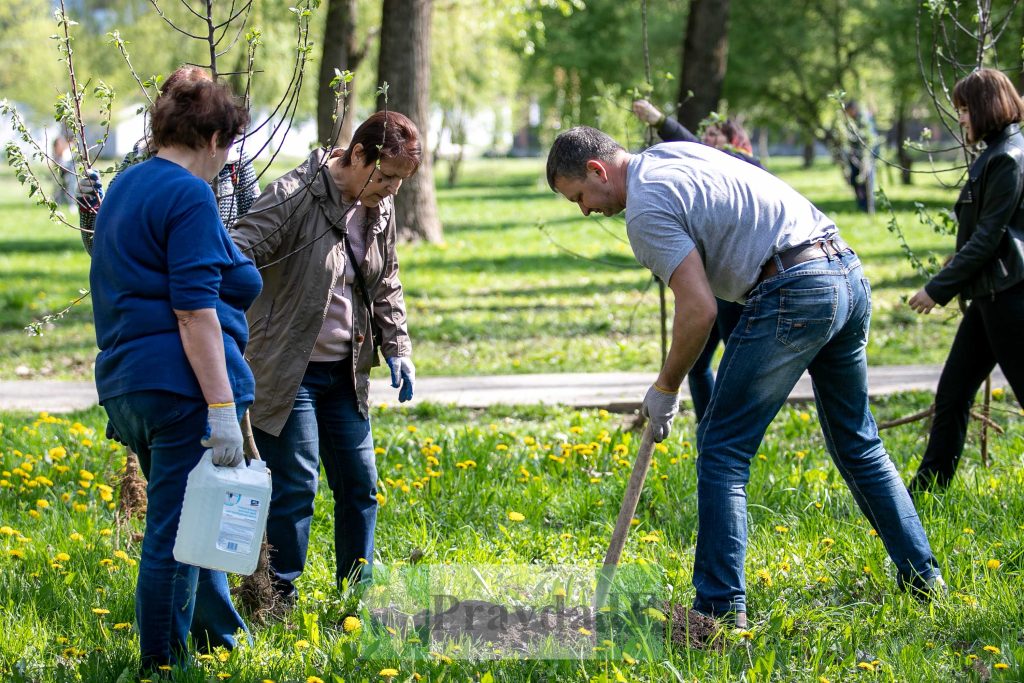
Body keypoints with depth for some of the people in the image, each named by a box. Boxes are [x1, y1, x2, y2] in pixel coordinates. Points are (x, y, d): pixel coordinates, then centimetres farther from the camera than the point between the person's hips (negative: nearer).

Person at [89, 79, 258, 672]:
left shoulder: (123, 189, 17)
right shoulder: (190, 196, -12)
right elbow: (194, 309, -19)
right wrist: (223, 409, -21)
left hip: (124, 384, 10)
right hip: (183, 385, -10)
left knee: (187, 520, 21)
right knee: (177, 532, -3)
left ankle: (223, 638, 33)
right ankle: (162, 664, 2)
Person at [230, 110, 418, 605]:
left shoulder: (380, 208, 6)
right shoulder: (293, 197, -18)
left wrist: (397, 347, 13)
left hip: (346, 373, 8)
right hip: (287, 372, -7)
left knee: (359, 482, 11)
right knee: (294, 485, -8)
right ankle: (279, 598, 2)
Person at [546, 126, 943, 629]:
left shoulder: (646, 207, -10)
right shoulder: (671, 153, 19)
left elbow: (699, 310, -15)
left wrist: (665, 388, -2)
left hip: (793, 293, -10)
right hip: (848, 271, 10)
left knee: (723, 448, -3)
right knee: (857, 443, 21)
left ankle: (720, 609, -7)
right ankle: (922, 577, 27)